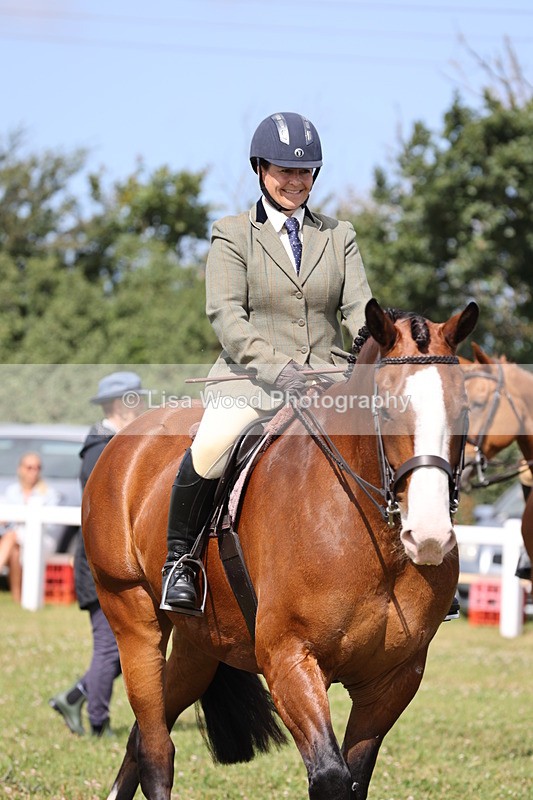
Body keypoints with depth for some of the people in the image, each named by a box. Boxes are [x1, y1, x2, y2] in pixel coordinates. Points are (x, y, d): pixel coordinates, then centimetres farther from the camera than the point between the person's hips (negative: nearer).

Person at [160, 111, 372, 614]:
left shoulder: (339, 236, 17)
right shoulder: (232, 235, 6)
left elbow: (358, 307, 6)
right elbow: (225, 314, -6)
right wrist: (272, 366, -22)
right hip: (250, 378, -3)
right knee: (208, 451, -31)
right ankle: (179, 559, -10)